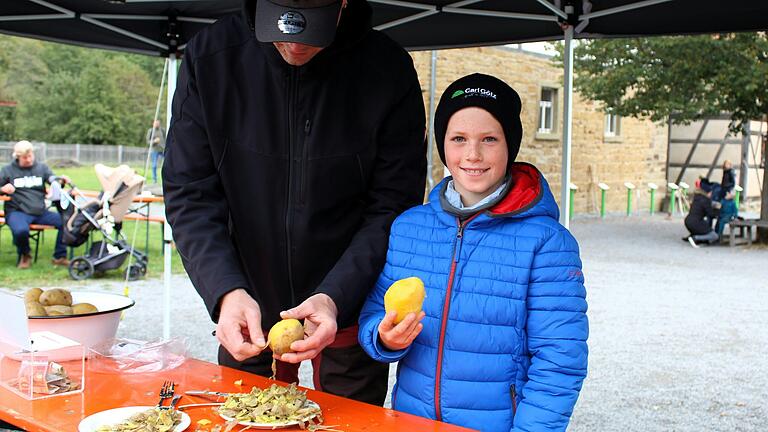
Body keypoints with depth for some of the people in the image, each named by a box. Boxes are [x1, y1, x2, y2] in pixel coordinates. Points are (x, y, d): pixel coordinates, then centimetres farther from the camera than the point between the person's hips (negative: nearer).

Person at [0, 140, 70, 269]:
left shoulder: (42, 168, 17)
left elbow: (53, 180, 2)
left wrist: (61, 180, -22)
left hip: (40, 212, 3)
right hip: (17, 212, -3)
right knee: (21, 230, -37)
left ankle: (60, 257, -5)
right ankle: (24, 256, -2)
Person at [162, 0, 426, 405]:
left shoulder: (388, 69, -17)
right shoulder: (209, 57, -13)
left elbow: (392, 207, -14)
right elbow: (189, 195, -12)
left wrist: (336, 297, -26)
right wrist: (226, 291, -26)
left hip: (349, 309, -1)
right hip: (247, 314, 2)